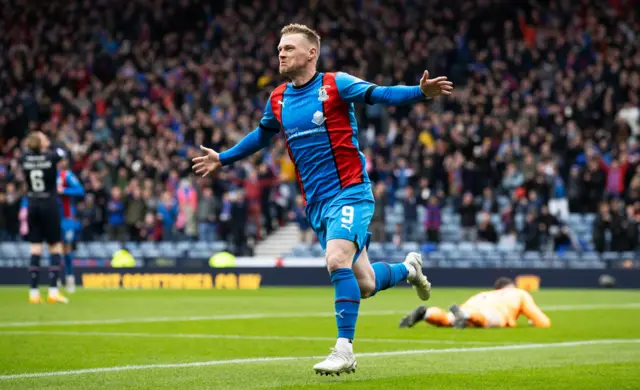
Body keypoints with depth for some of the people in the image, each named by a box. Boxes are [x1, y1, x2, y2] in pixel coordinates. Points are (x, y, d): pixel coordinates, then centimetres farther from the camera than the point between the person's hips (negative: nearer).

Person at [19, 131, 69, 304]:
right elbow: (62, 152, 11)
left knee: (35, 249, 6)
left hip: (32, 206, 3)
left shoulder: (25, 158, -5)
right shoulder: (51, 156, -12)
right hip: (50, 205, -3)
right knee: (55, 248, 3)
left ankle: (34, 292, 4)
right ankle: (53, 291, -4)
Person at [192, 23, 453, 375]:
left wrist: (420, 92, -29)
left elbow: (380, 94, -12)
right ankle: (408, 268, 39)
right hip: (315, 203, 6)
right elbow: (262, 135, 28)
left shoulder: (336, 85, -6)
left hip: (349, 192, -6)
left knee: (337, 260, -27)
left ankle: (344, 350, -20)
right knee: (363, 285, 6)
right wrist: (222, 159, 34)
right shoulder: (278, 100, 10)